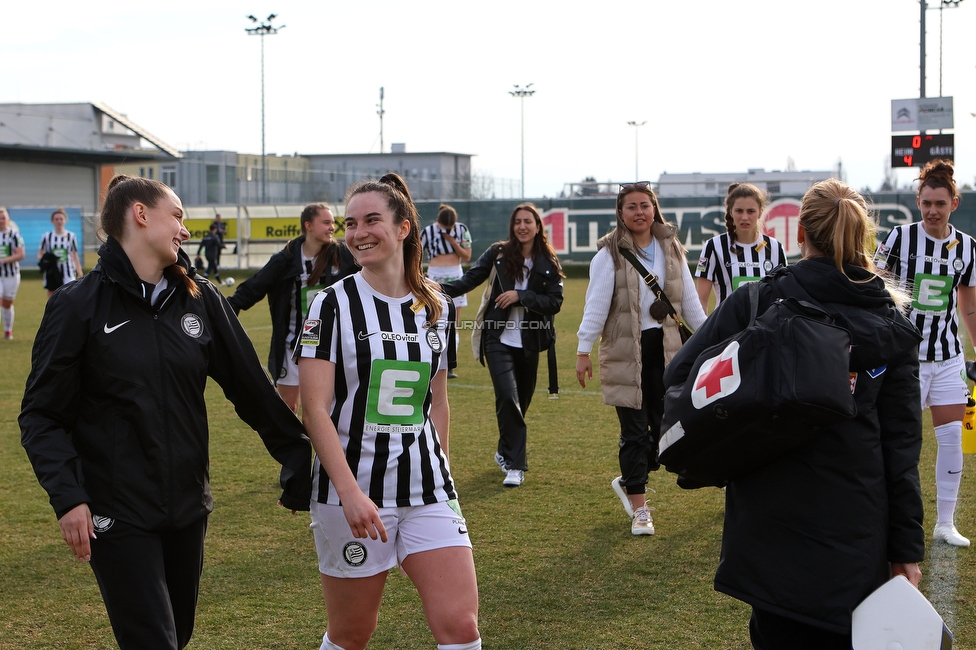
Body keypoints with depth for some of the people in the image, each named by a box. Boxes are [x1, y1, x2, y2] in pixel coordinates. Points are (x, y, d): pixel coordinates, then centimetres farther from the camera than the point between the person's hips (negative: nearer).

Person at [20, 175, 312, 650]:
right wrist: (67, 496, -18)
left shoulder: (200, 299, 4)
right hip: (117, 515, -5)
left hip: (187, 503, 5)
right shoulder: (78, 305, -8)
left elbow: (251, 387, 7)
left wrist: (300, 457, 6)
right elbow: (42, 415, -7)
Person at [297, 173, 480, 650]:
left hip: (427, 489, 3)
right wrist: (350, 492, -21)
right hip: (351, 493, -3)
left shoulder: (437, 308, 6)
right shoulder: (333, 304, -6)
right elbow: (315, 409, -12)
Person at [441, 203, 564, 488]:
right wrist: (441, 287, -19)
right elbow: (469, 280, -1)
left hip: (528, 343, 2)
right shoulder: (499, 253, 1)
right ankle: (515, 465, -12)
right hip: (498, 339, -2)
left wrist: (520, 296, -16)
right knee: (508, 397, -17)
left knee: (522, 400, 12)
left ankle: (505, 452, 36)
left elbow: (555, 303, -4)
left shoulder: (549, 263, 2)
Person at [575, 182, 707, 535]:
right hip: (624, 350, -4)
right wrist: (583, 350, -11)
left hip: (665, 346, 4)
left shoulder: (672, 250, 9)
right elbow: (596, 304, -7)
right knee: (634, 432, -2)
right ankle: (639, 509, 7)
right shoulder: (609, 254, -5)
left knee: (667, 427, 4)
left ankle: (629, 481, 28)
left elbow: (689, 300, 15)